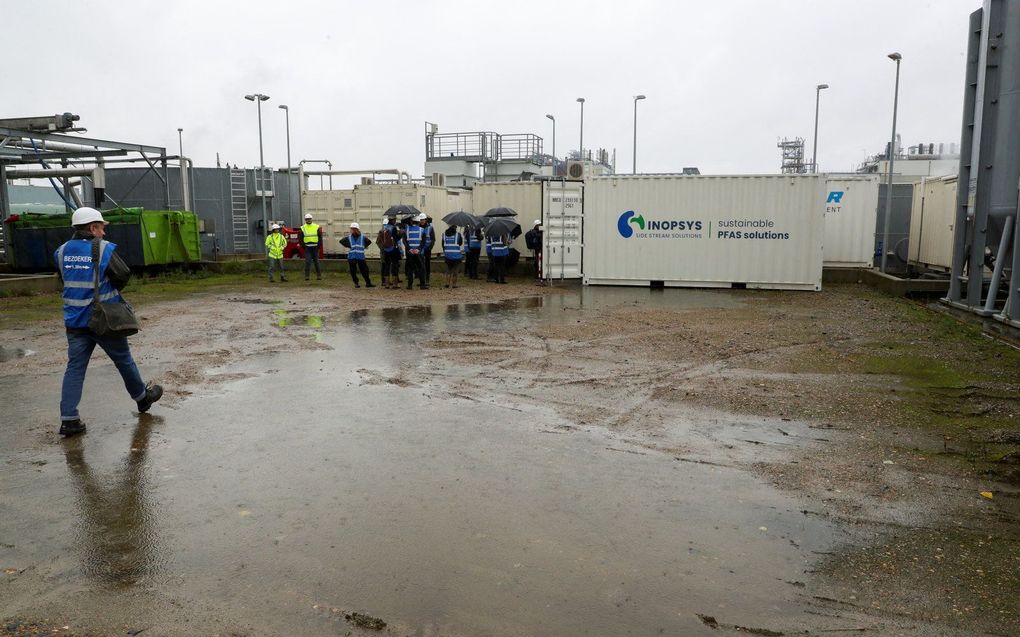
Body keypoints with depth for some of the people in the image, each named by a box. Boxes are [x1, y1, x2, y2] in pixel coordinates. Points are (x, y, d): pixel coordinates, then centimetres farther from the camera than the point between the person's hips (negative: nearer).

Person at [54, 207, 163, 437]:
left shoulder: (62, 251, 5)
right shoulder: (104, 249, -12)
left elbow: (65, 280, 13)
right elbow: (124, 275, -14)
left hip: (74, 321, 5)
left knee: (75, 367, 5)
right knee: (124, 360, 13)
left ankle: (69, 419, 1)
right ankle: (142, 397, 31)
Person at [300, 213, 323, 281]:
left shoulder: (317, 227, 5)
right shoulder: (303, 228, 5)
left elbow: (320, 237, 5)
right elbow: (301, 239, 7)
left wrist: (319, 245, -4)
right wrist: (303, 246, -3)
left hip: (315, 247, 0)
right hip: (307, 248, 0)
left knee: (316, 262, 6)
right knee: (307, 262, -6)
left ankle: (319, 275, 12)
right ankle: (306, 276, -3)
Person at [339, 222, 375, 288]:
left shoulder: (362, 237, 3)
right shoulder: (348, 237, 3)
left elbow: (369, 241, 16)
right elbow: (341, 241, 10)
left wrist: (364, 246, 5)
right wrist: (347, 246, 1)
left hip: (361, 257, 0)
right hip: (351, 257, 1)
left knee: (364, 270, 0)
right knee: (353, 271, 2)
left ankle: (368, 283, 9)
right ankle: (356, 283, 15)